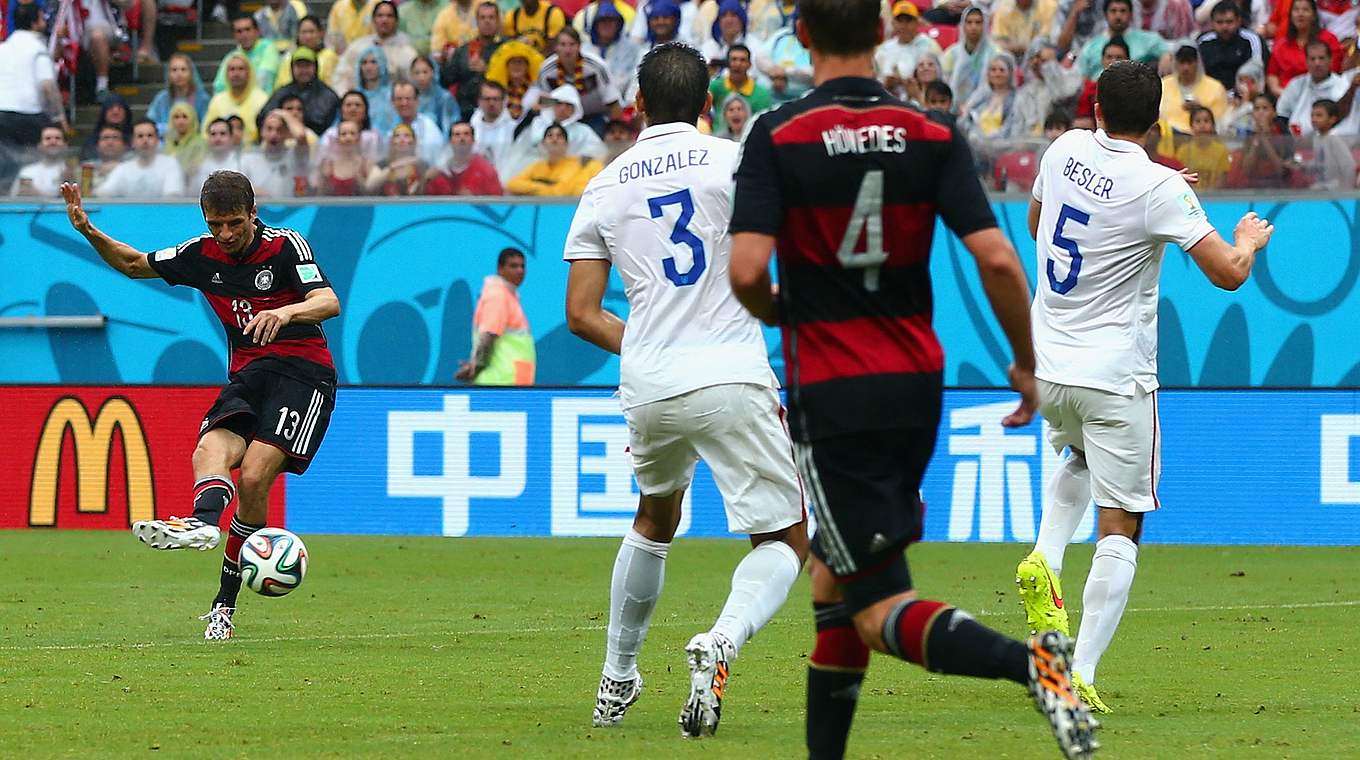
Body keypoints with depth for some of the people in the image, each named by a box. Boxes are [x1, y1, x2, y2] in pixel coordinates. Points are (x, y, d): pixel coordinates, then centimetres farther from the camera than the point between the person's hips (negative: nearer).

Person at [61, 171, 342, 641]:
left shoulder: (285, 246, -7)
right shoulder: (201, 255, 7)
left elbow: (329, 302, -20)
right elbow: (133, 264, 21)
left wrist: (286, 311, -41)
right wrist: (89, 232, 3)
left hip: (303, 373, -5)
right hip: (248, 374, 5)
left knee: (253, 476, -22)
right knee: (211, 451, -27)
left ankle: (226, 601, -19)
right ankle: (203, 522, -57)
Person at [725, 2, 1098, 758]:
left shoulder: (777, 136, -7)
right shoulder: (933, 136, 0)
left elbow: (746, 269, -16)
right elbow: (998, 260, -7)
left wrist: (780, 315, 7)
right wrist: (1027, 365, 7)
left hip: (830, 392, -5)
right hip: (917, 384, 5)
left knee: (882, 613, -8)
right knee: (835, 579, 22)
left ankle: (1028, 663, -34)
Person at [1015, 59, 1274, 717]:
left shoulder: (1066, 150, 1)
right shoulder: (1160, 189, -16)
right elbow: (1228, 273, -17)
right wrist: (1250, 240, 7)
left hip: (1046, 364, 6)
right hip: (1115, 378, -6)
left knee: (1079, 458, 36)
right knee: (1120, 529, 0)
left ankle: (1044, 559, 9)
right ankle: (1081, 675, -12)